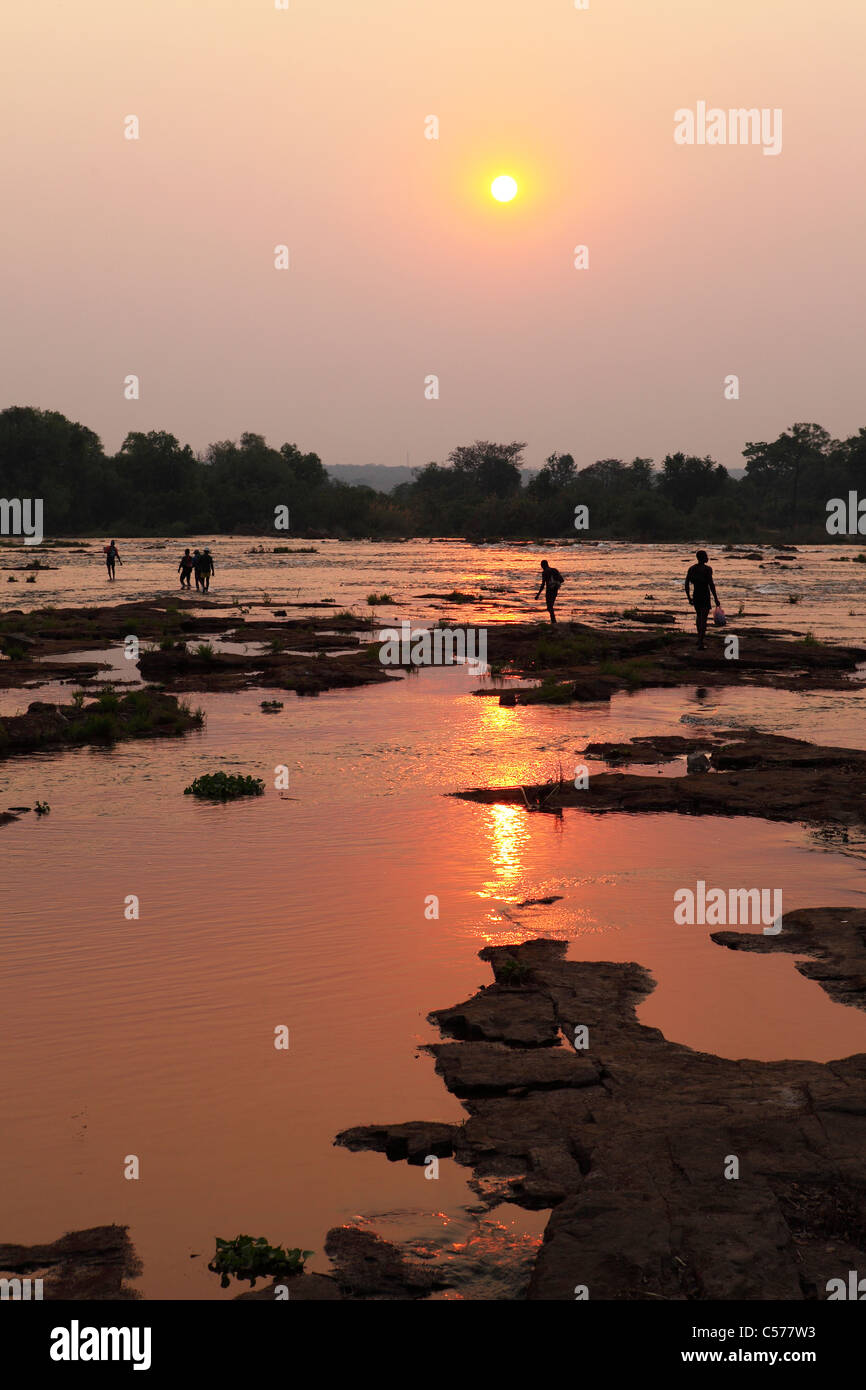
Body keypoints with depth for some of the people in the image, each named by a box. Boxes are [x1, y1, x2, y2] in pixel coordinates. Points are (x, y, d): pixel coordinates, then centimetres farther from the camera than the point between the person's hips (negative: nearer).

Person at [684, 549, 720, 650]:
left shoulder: (691, 568, 3)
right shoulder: (707, 569, -12)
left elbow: (686, 584, 4)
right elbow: (711, 584, -15)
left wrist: (689, 598, 14)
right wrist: (716, 598, -8)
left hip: (695, 596, 5)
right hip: (705, 596, -5)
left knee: (698, 615, 27)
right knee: (703, 619, -3)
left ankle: (700, 637, 39)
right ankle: (700, 643, -11)